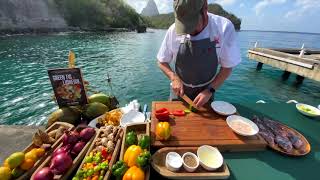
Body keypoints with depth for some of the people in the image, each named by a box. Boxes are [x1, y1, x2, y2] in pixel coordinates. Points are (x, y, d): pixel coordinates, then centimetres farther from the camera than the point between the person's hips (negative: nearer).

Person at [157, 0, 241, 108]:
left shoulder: (224, 27, -17)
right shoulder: (174, 30, -15)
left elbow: (227, 67, -9)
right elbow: (162, 62, -4)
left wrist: (210, 90, -18)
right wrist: (174, 78, -19)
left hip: (206, 92, 0)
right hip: (180, 90, 1)